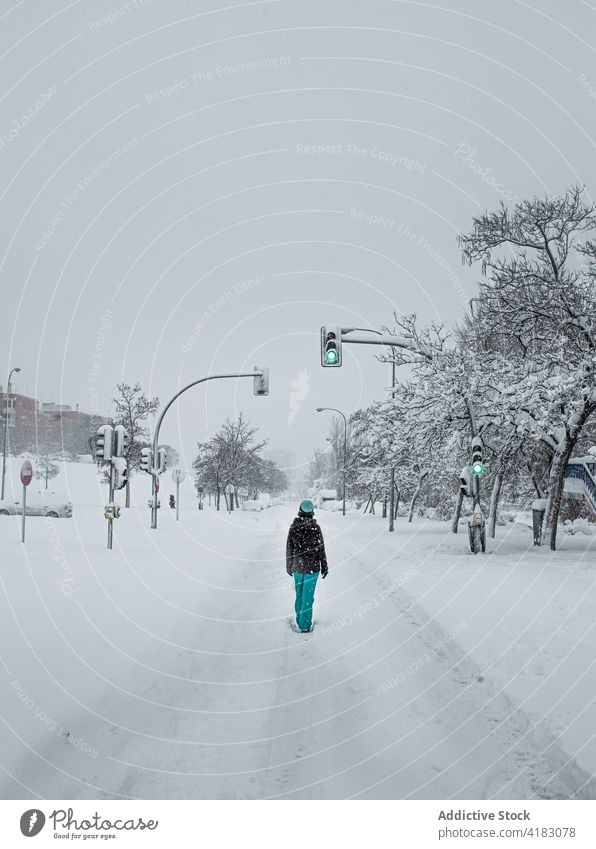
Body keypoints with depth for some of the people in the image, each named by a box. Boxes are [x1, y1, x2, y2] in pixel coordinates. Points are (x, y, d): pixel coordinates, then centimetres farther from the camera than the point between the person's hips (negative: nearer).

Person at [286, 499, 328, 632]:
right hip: (312, 567, -3)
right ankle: (305, 625, 6)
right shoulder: (316, 528, -12)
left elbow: (289, 549, 1)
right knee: (308, 597, 3)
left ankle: (300, 622, 26)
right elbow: (321, 549, -6)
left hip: (297, 567, 3)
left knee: (299, 595, 17)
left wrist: (289, 567, 13)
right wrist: (324, 567, 5)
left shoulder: (293, 527, -5)